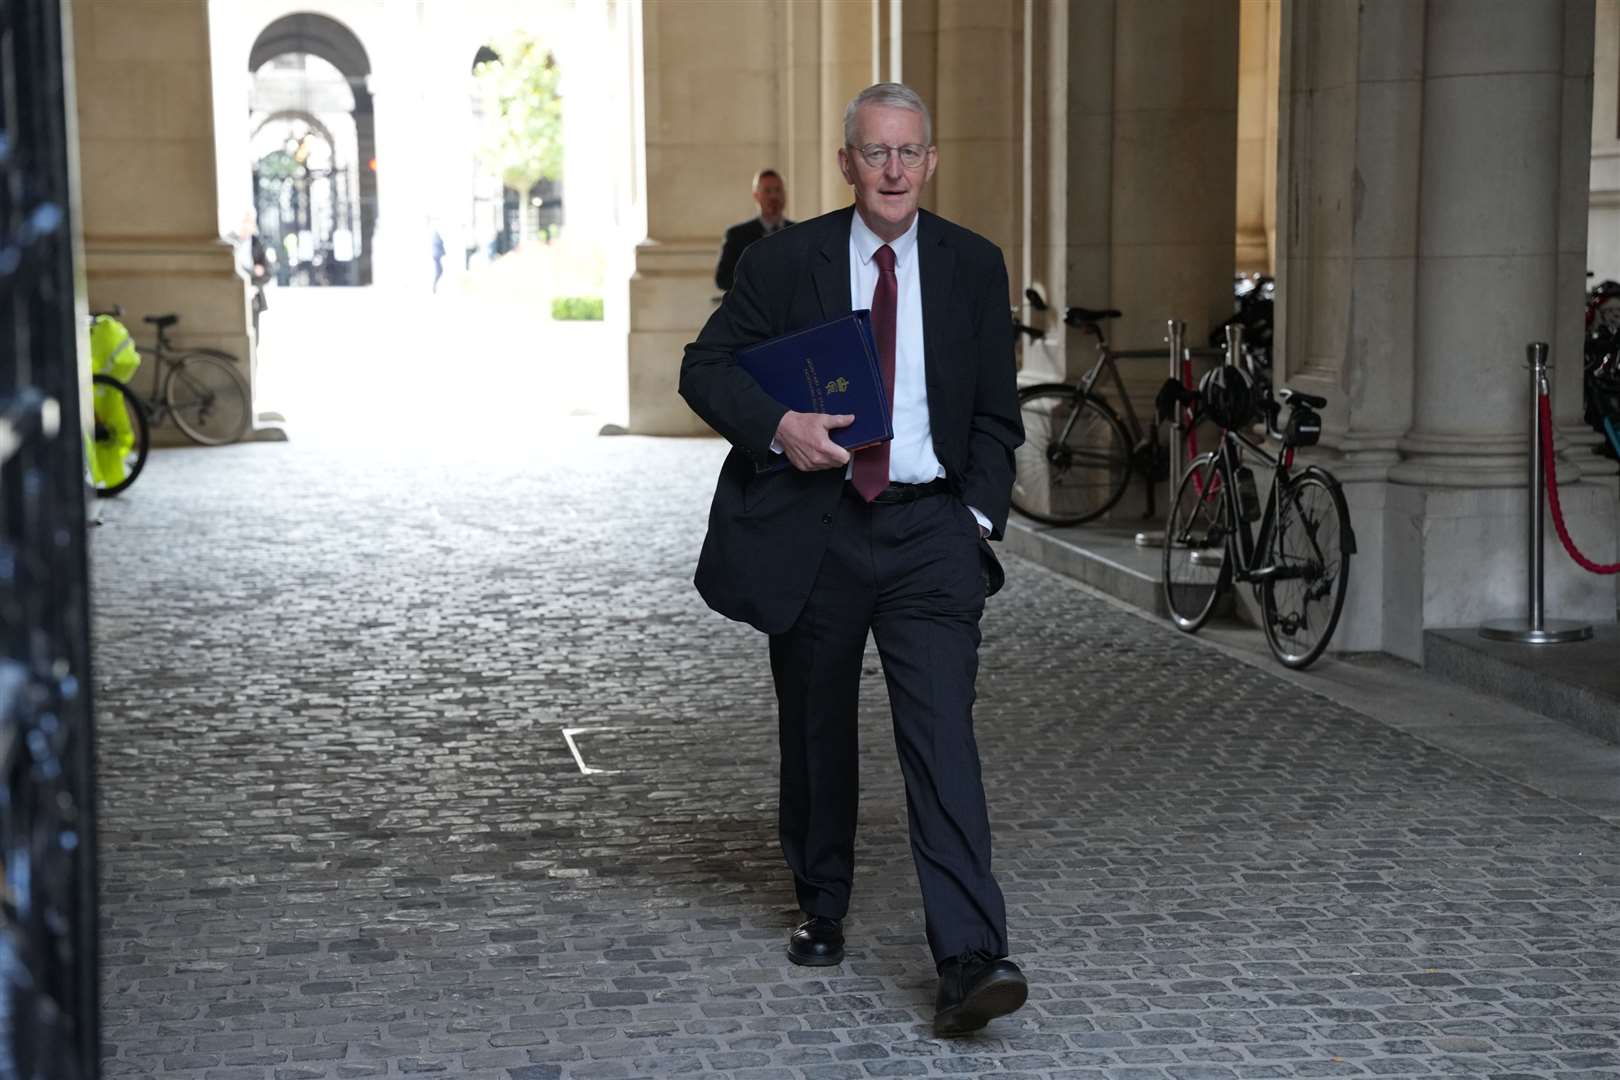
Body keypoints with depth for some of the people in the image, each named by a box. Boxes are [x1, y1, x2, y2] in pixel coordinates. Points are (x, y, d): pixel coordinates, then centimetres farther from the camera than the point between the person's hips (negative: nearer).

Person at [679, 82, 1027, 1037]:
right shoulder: (788, 259, 0)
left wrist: (980, 516, -3)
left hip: (930, 529, -1)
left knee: (943, 734, -12)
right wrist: (778, 425, -17)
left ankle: (970, 961, -18)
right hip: (814, 527, 1)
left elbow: (996, 411, 9)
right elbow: (706, 367, 1)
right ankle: (823, 911, 33)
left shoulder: (973, 266, 4)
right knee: (816, 734, 13)